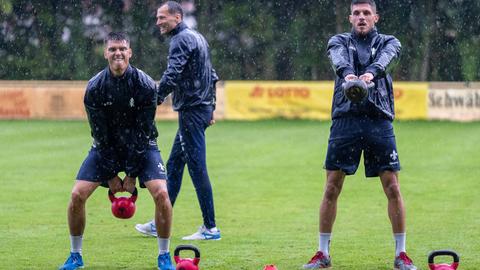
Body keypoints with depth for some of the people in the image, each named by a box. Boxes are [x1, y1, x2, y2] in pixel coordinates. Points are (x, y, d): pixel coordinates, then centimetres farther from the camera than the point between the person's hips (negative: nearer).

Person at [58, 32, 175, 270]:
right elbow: (100, 134, -12)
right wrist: (111, 175, -11)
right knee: (78, 194, -12)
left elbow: (143, 132, -16)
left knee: (161, 193, -22)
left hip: (141, 146, -1)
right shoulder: (94, 87, -15)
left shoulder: (145, 85, -19)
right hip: (106, 147, 1)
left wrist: (132, 174, -16)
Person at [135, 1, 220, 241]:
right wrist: (211, 108, 25)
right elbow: (212, 76, 23)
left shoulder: (181, 40, -12)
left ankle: (210, 228, -6)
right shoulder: (197, 37, 18)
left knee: (197, 168, -8)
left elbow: (171, 76, -25)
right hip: (202, 108, 10)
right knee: (174, 166, 14)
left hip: (191, 111, -10)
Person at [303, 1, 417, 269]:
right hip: (345, 117, 0)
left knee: (393, 188, -2)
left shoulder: (388, 42, 12)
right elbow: (339, 58, -13)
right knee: (332, 188, 0)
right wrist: (348, 73, -38)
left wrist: (371, 72, -37)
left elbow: (385, 57, -13)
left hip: (379, 119, 0)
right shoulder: (340, 41, 12)